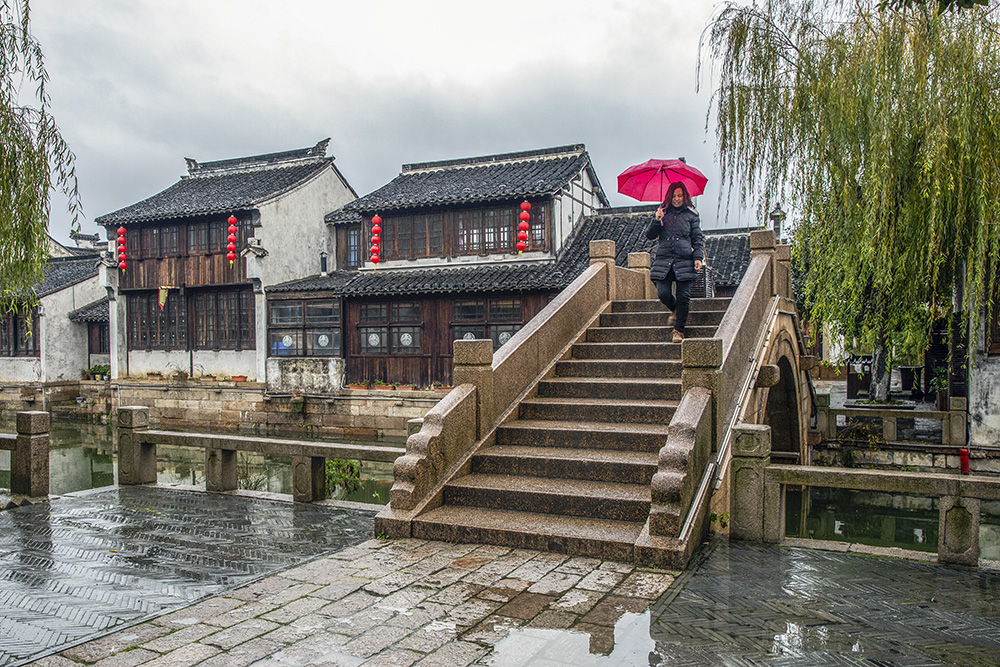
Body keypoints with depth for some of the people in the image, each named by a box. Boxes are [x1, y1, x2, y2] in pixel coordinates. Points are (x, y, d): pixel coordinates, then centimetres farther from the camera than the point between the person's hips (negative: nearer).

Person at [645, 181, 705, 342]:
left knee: (683, 296, -8)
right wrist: (657, 221, -6)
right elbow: (649, 235, 11)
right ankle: (674, 309, 24)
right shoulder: (663, 213, 14)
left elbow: (698, 238, 9)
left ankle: (679, 330, 4)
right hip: (663, 259, 1)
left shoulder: (691, 215, 11)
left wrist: (698, 257, -4)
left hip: (684, 260, -1)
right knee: (663, 293, -11)